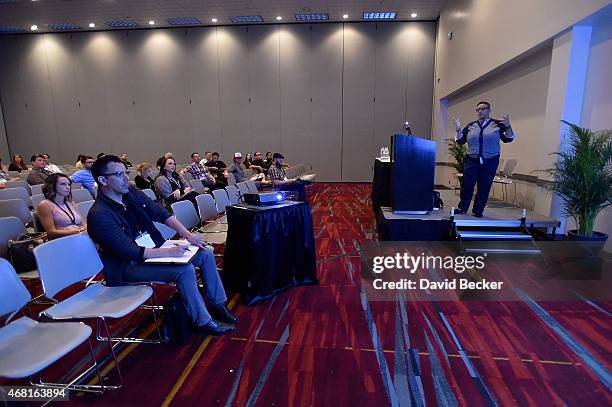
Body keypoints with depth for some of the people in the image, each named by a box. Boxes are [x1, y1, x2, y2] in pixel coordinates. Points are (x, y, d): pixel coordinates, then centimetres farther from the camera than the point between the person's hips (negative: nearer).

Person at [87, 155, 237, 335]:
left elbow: (161, 213, 3)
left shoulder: (131, 192, 1)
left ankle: (218, 305, 9)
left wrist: (187, 234, -8)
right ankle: (203, 322, -10)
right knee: (185, 270, -28)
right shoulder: (99, 215, -20)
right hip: (129, 266, -8)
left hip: (154, 250, 8)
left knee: (206, 253, -2)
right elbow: (130, 252, -25)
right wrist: (168, 252, -28)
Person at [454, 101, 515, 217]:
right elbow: (460, 140, 9)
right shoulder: (470, 126, 8)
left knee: (484, 187, 4)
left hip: (490, 162, -1)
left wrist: (508, 127, -15)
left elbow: (508, 139, 2)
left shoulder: (497, 124, 2)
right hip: (471, 160, 1)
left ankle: (478, 211, 15)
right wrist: (458, 130, -8)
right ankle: (462, 208, 6)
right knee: (467, 184, -9)